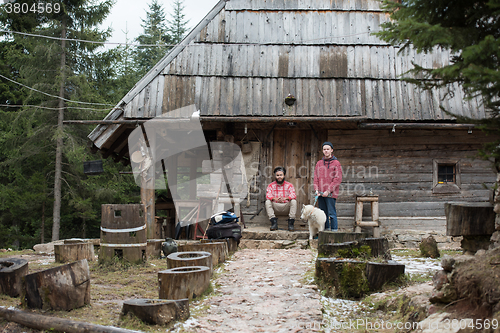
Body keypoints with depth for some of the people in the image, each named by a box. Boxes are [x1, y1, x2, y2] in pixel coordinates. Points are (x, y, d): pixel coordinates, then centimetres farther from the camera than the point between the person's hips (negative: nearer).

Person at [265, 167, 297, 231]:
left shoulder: (289, 185, 4)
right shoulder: (271, 185, 6)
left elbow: (293, 195, -13)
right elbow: (268, 195, -10)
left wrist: (285, 198, -35)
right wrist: (275, 198, -34)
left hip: (286, 207, -1)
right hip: (275, 208, 1)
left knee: (294, 201, -27)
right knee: (267, 202, -25)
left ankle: (291, 223, -25)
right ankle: (274, 222, -28)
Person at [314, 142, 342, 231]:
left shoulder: (336, 163, 0)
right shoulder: (319, 163, 15)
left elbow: (338, 179, -7)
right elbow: (316, 178, 14)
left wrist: (328, 191, -13)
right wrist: (317, 190, -1)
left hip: (330, 193, -5)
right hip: (320, 193, 5)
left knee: (332, 213, -6)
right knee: (323, 213, 9)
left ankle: (334, 230, -1)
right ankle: (326, 229, 17)